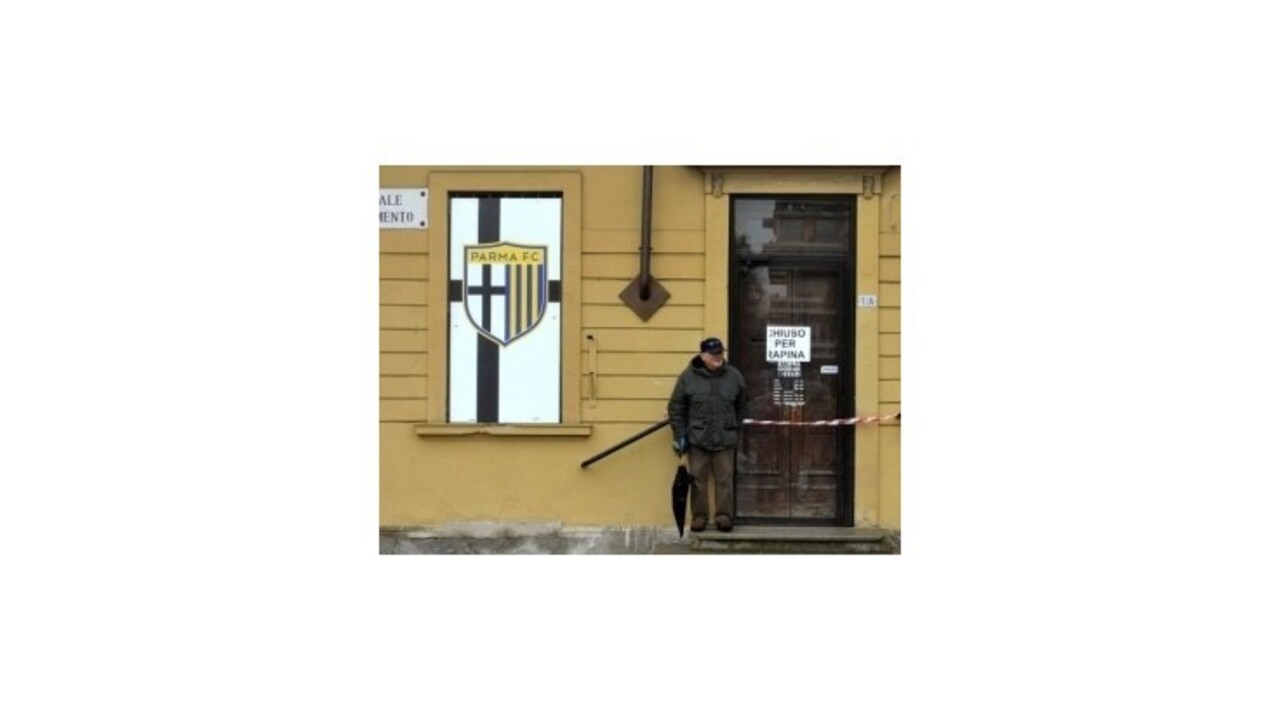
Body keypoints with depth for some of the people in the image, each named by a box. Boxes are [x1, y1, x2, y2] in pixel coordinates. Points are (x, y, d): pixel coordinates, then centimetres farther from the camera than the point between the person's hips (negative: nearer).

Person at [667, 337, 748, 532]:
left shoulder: (734, 376, 3)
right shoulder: (688, 377, -3)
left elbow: (741, 407, 13)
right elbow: (675, 408, 0)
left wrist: (736, 429, 9)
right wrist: (679, 436, -3)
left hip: (725, 440, 1)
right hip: (697, 440, -1)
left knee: (724, 480, 3)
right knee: (699, 480, 4)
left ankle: (724, 516, 10)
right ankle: (699, 517, 12)